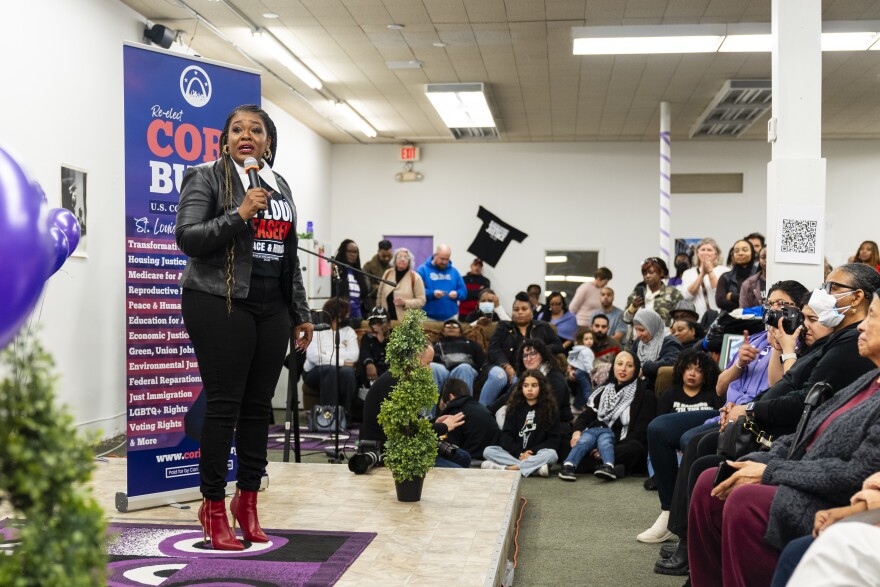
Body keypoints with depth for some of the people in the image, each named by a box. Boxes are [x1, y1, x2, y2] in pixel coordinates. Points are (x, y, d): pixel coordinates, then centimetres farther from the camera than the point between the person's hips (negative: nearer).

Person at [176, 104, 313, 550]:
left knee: (259, 406, 7)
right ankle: (214, 507, 10)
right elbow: (187, 237, -10)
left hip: (271, 309, 5)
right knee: (224, 405, -4)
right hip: (221, 306, -5)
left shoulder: (280, 187, 17)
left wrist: (301, 313, 17)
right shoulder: (206, 177, 1)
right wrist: (239, 216, -20)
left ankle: (247, 500, 20)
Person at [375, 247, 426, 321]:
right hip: (386, 319, 3)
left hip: (407, 320, -3)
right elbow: (380, 294, 16)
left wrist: (405, 302, -18)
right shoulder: (387, 273, 7)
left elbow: (421, 300, -5)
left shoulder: (415, 277, -3)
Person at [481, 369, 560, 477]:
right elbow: (506, 435, 2)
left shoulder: (550, 409, 5)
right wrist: (519, 453, -15)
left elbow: (553, 439, 0)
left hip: (537, 454, -2)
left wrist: (533, 452, -15)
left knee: (551, 455, -34)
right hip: (514, 454, 2)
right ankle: (536, 467, -34)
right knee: (488, 451, -22)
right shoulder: (515, 407, 10)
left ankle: (507, 468, -38)